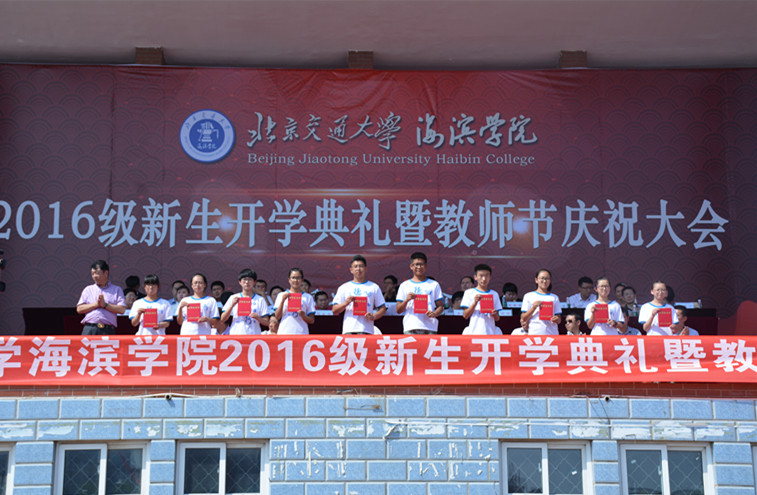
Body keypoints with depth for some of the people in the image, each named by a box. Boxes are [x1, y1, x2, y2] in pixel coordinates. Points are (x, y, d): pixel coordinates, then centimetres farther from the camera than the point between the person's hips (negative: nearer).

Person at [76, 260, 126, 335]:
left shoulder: (117, 290, 12)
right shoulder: (88, 289, 18)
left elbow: (122, 309, 1)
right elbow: (79, 309, 8)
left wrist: (105, 305, -6)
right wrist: (96, 304, -3)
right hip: (89, 330, 2)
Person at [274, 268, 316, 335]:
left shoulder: (308, 297, 10)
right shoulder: (281, 295, 12)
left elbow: (312, 320, 9)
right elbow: (277, 317, 3)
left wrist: (303, 316, -10)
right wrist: (282, 301, -6)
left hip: (301, 333, 0)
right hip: (284, 333, 0)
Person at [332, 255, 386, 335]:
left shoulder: (374, 287, 13)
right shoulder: (344, 288, 13)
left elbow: (383, 308, 13)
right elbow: (334, 310, 8)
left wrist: (374, 316, -7)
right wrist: (346, 303, -10)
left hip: (367, 330, 0)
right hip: (349, 330, 0)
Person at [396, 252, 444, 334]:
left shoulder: (434, 284, 14)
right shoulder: (404, 285, 13)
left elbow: (440, 306, 13)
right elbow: (398, 310, 10)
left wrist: (434, 313, -8)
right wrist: (407, 300, -8)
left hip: (429, 327, 0)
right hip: (410, 328, 0)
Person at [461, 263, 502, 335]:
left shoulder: (494, 294, 13)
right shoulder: (469, 293, 5)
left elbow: (497, 319, 14)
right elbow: (465, 315, 0)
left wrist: (494, 314, -9)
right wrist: (475, 302, -13)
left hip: (490, 333, 3)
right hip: (474, 333, -2)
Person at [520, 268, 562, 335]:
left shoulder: (554, 297, 14)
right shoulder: (528, 296, 8)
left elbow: (559, 320, 15)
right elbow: (523, 319, 4)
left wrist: (557, 319, -7)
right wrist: (534, 307, -9)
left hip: (552, 333, 2)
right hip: (535, 333, -2)